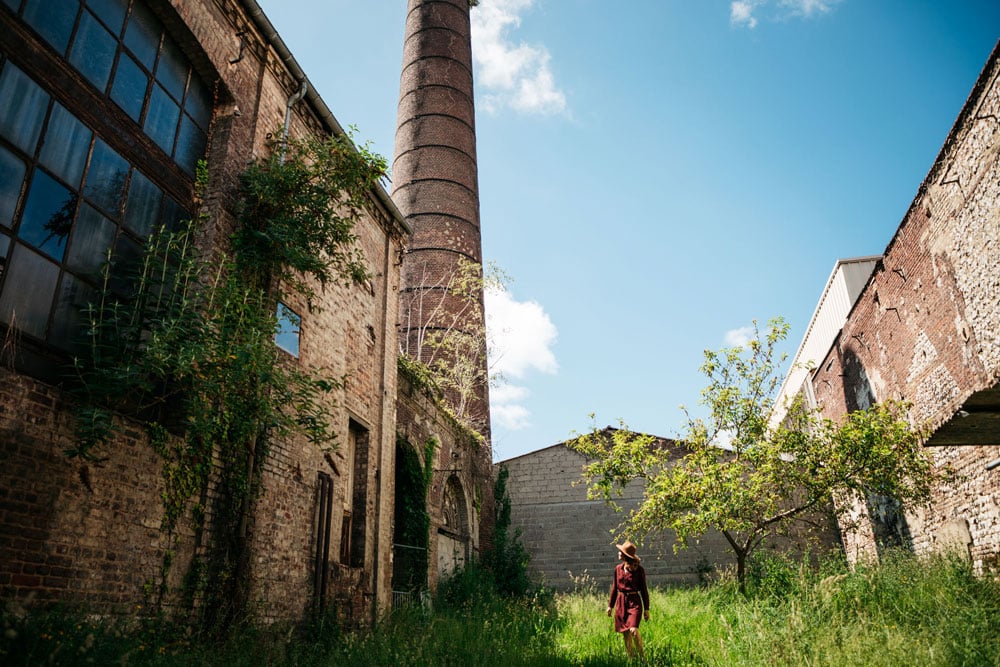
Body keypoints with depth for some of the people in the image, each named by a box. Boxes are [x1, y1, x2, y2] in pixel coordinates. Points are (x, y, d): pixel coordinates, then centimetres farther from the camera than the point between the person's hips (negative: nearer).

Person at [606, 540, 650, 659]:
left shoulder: (639, 569, -7)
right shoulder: (618, 568, 5)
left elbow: (644, 589, -1)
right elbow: (614, 587, 14)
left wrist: (646, 609, -1)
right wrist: (610, 605, 15)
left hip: (634, 602, -4)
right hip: (621, 602, 5)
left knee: (633, 630, -18)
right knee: (625, 634, 6)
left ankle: (642, 657, -1)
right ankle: (631, 658, 20)